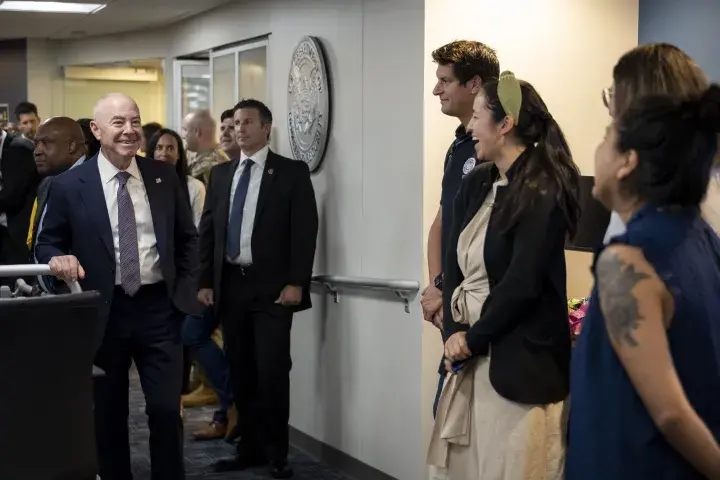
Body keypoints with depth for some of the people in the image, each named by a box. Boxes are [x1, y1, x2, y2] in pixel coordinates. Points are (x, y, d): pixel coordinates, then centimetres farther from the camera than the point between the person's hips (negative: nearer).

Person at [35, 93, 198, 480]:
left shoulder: (164, 177, 4)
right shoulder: (69, 185, -3)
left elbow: (187, 238, 13)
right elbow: (46, 243, 5)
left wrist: (185, 291, 4)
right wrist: (59, 258, -18)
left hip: (158, 307, 1)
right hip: (103, 312, -1)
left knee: (166, 409, 1)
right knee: (108, 414, 11)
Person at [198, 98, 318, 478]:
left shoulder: (292, 172, -1)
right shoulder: (220, 173, 13)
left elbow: (305, 231, -6)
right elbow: (207, 229, 12)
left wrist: (296, 282, -14)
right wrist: (205, 281, 5)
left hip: (272, 287, -4)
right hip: (230, 286, 5)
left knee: (272, 371, -5)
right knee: (241, 372, 9)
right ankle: (249, 448, 18)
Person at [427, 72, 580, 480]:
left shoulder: (541, 191, -13)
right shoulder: (475, 186, 10)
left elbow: (521, 284, -18)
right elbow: (454, 266, 6)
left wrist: (473, 339, -9)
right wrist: (453, 333, -7)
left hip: (518, 361, -7)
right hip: (470, 353, 7)